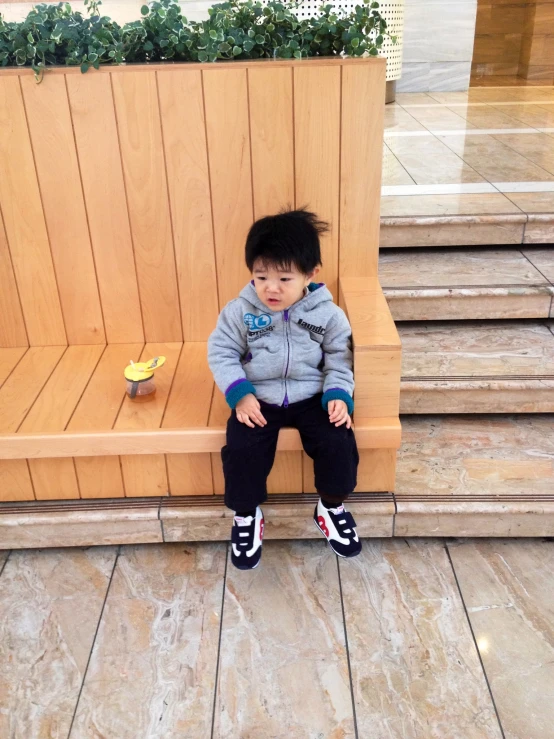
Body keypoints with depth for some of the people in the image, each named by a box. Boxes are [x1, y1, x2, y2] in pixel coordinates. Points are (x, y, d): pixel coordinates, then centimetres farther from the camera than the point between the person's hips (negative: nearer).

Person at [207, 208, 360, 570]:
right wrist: (240, 394, -16)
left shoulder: (327, 314, -8)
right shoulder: (240, 311, -10)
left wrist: (339, 396, -15)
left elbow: (339, 359, 0)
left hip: (311, 397, 1)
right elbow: (220, 353, -4)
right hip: (258, 399, 0)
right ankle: (247, 514, 8)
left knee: (337, 441, -18)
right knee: (242, 449, -20)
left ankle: (332, 506, 11)